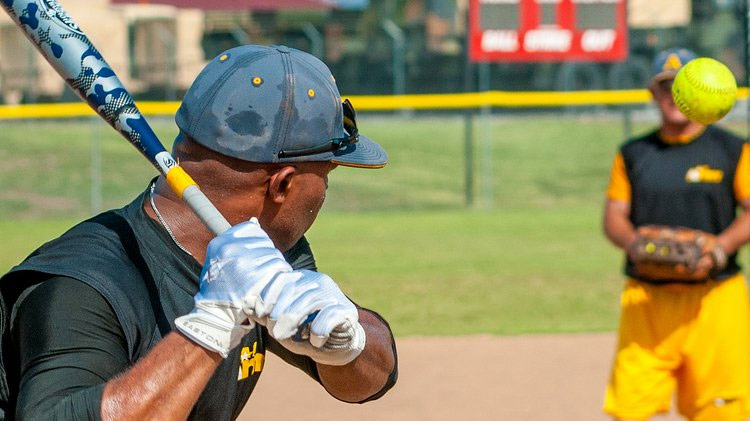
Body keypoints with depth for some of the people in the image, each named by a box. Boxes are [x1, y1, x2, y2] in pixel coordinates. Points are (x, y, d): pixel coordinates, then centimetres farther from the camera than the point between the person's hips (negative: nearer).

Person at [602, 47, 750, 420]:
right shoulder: (632, 154, 13)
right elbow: (613, 217, 10)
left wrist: (720, 248, -17)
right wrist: (634, 243, -13)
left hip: (715, 297, -1)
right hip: (647, 299, 2)